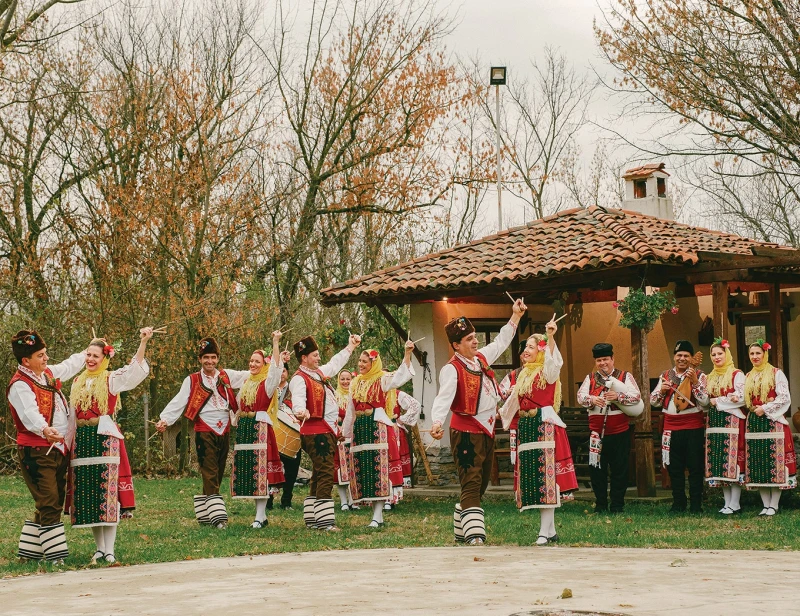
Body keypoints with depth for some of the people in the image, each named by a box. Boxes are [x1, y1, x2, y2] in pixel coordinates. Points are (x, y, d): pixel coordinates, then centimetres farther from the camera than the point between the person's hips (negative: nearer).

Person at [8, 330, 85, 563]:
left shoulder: (49, 373, 12)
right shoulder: (20, 385, -15)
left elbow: (70, 365, 34)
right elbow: (30, 414, -33)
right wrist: (44, 430, -50)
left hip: (59, 449, 9)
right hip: (37, 452, -9)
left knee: (53, 504, 11)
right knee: (49, 505, -11)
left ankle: (29, 552, 19)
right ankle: (56, 554, -9)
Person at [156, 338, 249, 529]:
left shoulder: (227, 376, 10)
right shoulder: (192, 381, 2)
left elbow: (251, 374, 12)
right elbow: (179, 402, -6)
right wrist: (165, 419, -19)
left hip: (224, 432, 4)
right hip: (205, 432, -4)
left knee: (217, 474, 9)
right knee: (210, 474, -9)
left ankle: (205, 513, 18)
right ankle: (217, 516, -14)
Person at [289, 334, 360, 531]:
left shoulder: (319, 373, 17)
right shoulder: (299, 379, -11)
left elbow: (335, 363, 36)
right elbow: (298, 398, -31)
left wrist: (351, 346, 45)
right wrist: (300, 411, -52)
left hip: (328, 431, 10)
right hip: (315, 431, -10)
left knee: (319, 475, 11)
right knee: (325, 474, -15)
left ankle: (312, 519, 15)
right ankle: (324, 521, -18)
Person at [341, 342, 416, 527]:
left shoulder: (383, 380, -2)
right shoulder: (356, 383, 16)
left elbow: (401, 376, -20)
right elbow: (350, 411, 21)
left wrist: (407, 354, -30)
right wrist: (345, 431, 23)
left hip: (377, 427, -7)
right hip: (359, 428, 7)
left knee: (377, 468, -10)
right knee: (363, 469, 5)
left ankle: (378, 514, -11)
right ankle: (377, 513, 11)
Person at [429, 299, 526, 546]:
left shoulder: (481, 358, 10)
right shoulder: (451, 369, -14)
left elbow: (501, 342, 28)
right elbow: (444, 397, -28)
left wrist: (516, 316, 27)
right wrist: (437, 422, -45)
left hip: (486, 432, 9)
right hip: (466, 434, -9)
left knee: (480, 485, 15)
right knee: (471, 486, -14)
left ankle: (460, 530, 26)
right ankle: (475, 536, -20)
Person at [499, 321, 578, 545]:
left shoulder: (546, 372, -5)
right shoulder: (524, 374, 18)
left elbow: (553, 360, -28)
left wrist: (550, 337, -42)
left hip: (544, 426, -8)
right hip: (526, 427, 8)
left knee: (544, 475, -10)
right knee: (531, 477, 6)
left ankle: (545, 531, -11)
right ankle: (550, 530, 11)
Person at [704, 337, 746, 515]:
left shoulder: (736, 374, -2)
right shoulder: (710, 378, 18)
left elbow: (741, 398, -12)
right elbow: (705, 400, 19)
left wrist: (717, 402, -9)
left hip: (732, 421, -7)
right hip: (714, 423, 7)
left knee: (732, 460, -8)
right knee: (719, 462, 4)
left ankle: (735, 503, -5)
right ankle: (727, 502, 8)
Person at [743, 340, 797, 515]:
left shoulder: (776, 373, 0)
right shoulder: (748, 377, 17)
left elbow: (784, 398, -8)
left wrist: (765, 409, -12)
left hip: (772, 422, -5)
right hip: (753, 422, 5)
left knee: (774, 461, -6)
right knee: (757, 463, 2)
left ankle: (774, 505, -2)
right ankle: (765, 504, 8)